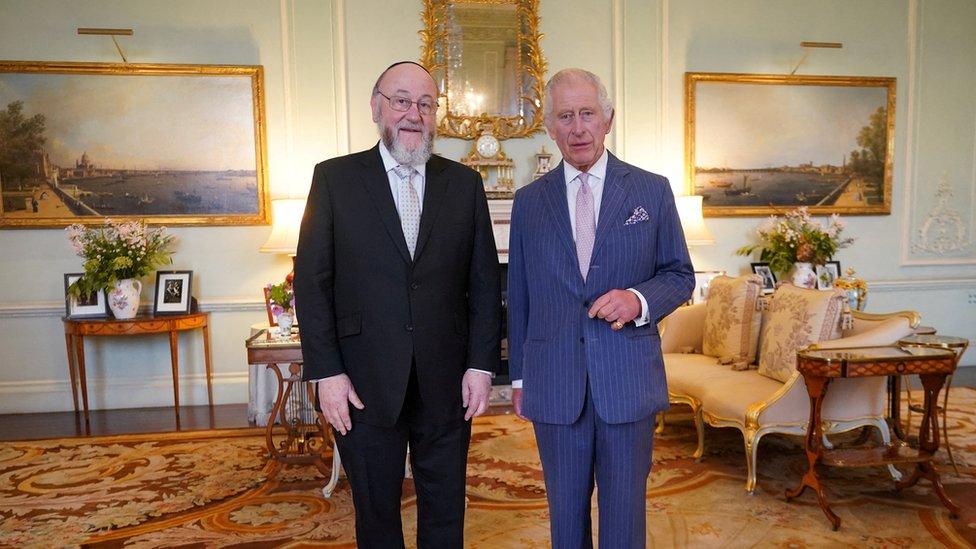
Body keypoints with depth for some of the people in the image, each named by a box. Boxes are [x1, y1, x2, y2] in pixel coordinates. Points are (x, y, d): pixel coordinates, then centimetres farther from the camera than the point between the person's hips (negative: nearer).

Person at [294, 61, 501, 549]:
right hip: (365, 385, -1)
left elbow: (484, 283, 5)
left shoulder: (465, 183, 5)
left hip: (446, 382, 2)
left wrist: (482, 364, -1)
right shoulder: (335, 178, 0)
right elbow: (312, 282, -3)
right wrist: (326, 372, -8)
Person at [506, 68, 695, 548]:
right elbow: (518, 297, 9)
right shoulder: (529, 202, 5)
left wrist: (639, 300, -15)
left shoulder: (652, 191, 2)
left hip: (629, 381, -1)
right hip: (554, 384, 1)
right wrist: (518, 376, 10)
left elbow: (680, 275, 6)